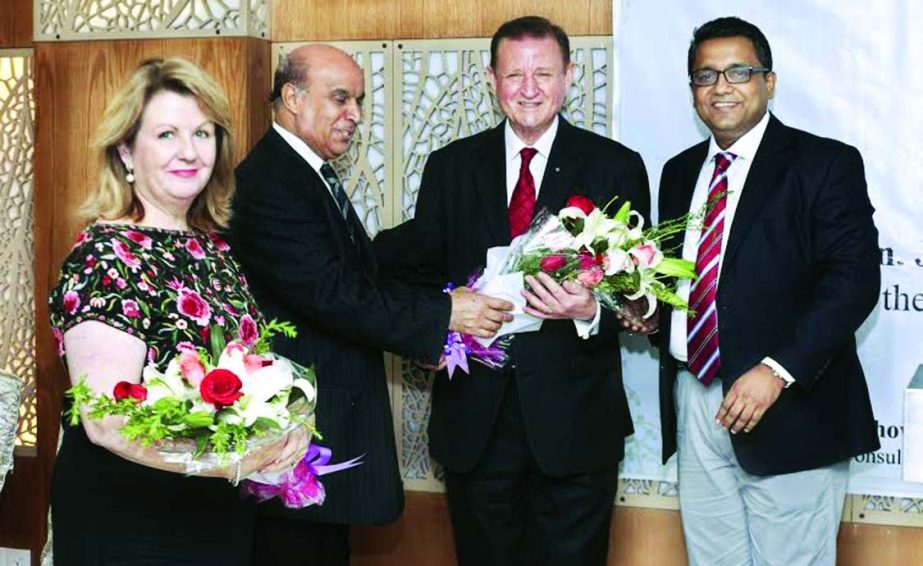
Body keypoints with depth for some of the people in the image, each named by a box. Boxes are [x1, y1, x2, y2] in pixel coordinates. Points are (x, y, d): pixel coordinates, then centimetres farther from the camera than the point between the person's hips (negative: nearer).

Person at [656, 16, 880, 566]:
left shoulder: (824, 164, -4)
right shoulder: (680, 171, 16)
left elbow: (854, 279, -13)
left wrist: (776, 371, -22)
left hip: (789, 413, -5)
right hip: (694, 404, 6)